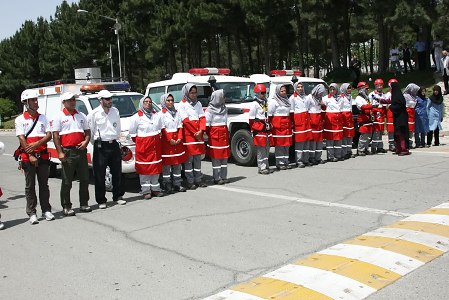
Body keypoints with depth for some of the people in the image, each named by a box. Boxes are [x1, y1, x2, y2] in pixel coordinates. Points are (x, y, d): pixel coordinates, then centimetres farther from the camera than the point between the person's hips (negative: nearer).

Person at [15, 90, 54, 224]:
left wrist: (36, 144, -14)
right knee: (30, 186, 3)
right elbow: (22, 139, -7)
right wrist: (30, 156, -15)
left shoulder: (42, 118, 11)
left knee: (44, 184, 8)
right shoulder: (20, 120, 1)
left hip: (43, 155, 3)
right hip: (28, 157, -3)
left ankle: (46, 210, 15)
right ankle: (32, 213, 8)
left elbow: (49, 135, 3)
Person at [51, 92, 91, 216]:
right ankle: (66, 207, 8)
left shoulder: (81, 115, 15)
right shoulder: (59, 116, 0)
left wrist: (86, 141, -4)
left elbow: (87, 131, 18)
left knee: (84, 179, 9)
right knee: (67, 181, 0)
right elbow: (55, 135, -5)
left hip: (81, 150, 5)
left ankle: (84, 204, 20)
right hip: (67, 151, -5)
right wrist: (60, 152, -14)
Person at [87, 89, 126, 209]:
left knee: (117, 172, 11)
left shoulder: (115, 111, 9)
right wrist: (96, 143, 2)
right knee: (99, 175, 0)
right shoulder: (94, 114, -7)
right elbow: (89, 131, -2)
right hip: (100, 147, -5)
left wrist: (115, 139, 13)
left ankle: (118, 196, 24)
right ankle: (101, 201, 8)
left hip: (114, 145, 5)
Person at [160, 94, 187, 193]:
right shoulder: (161, 114, -2)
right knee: (167, 164, -4)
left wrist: (179, 138, -3)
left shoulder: (176, 113, 15)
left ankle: (177, 184, 15)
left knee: (178, 163, 8)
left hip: (177, 141, 6)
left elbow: (180, 127, 10)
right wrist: (170, 140, -15)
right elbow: (163, 129, -9)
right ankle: (167, 185, 1)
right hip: (166, 141, -6)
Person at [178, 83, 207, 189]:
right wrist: (195, 133, -11)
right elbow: (186, 121, -9)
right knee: (189, 158, -3)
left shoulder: (198, 103, 15)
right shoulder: (182, 104, -2)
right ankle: (190, 182, 0)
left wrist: (201, 131, -9)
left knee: (198, 158, 8)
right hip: (188, 135, -5)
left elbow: (202, 118, 7)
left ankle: (198, 180, 14)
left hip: (199, 134, 5)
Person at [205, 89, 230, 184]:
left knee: (224, 157, 8)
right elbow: (207, 124, -9)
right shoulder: (210, 110, -8)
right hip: (215, 136, -7)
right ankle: (217, 178, 2)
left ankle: (224, 177, 15)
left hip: (224, 135, 7)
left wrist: (227, 134, 11)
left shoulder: (224, 108, 12)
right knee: (216, 158, -3)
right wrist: (210, 135, -8)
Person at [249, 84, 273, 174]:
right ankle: (261, 168, 0)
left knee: (267, 149, 12)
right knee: (260, 150, -5)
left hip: (266, 129, 8)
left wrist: (269, 125, 16)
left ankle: (266, 166, 20)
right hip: (259, 131, -8)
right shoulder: (255, 104, -9)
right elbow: (251, 119, -10)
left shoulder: (265, 102, 16)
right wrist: (254, 130, -14)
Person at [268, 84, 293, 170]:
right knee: (279, 144, -5)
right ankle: (280, 163, 0)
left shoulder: (286, 100, 17)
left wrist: (290, 123, 18)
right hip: (278, 126, -7)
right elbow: (269, 114, -11)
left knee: (286, 144, 8)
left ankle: (286, 162, 15)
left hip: (287, 125, 7)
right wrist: (270, 124, -19)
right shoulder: (273, 101, -6)